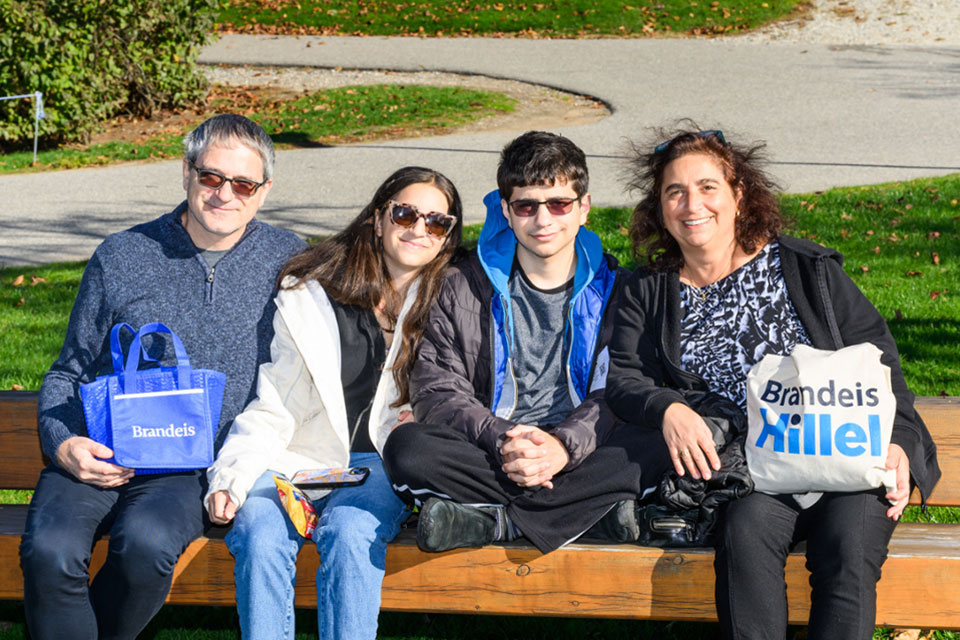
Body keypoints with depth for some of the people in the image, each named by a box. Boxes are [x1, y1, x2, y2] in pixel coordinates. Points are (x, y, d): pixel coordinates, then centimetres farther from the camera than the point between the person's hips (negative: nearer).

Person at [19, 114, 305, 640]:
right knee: (49, 551, -30)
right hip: (99, 455, 1)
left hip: (195, 465, -1)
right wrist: (61, 444, -5)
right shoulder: (121, 257, 10)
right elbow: (69, 372, 16)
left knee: (146, 542, -33)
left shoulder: (286, 261, 10)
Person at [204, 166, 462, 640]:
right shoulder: (309, 298, 7)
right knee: (259, 534, -30)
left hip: (380, 463, -1)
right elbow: (272, 409, 6)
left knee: (349, 532, -33)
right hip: (298, 458, 1)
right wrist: (231, 476, -9)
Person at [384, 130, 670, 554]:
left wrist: (564, 445, -22)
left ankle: (495, 521, -29)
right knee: (406, 446, -30)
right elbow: (435, 391, 1)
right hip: (488, 458, 0)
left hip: (582, 453, 0)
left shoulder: (611, 288, 8)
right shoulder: (465, 288, 9)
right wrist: (500, 441, -18)